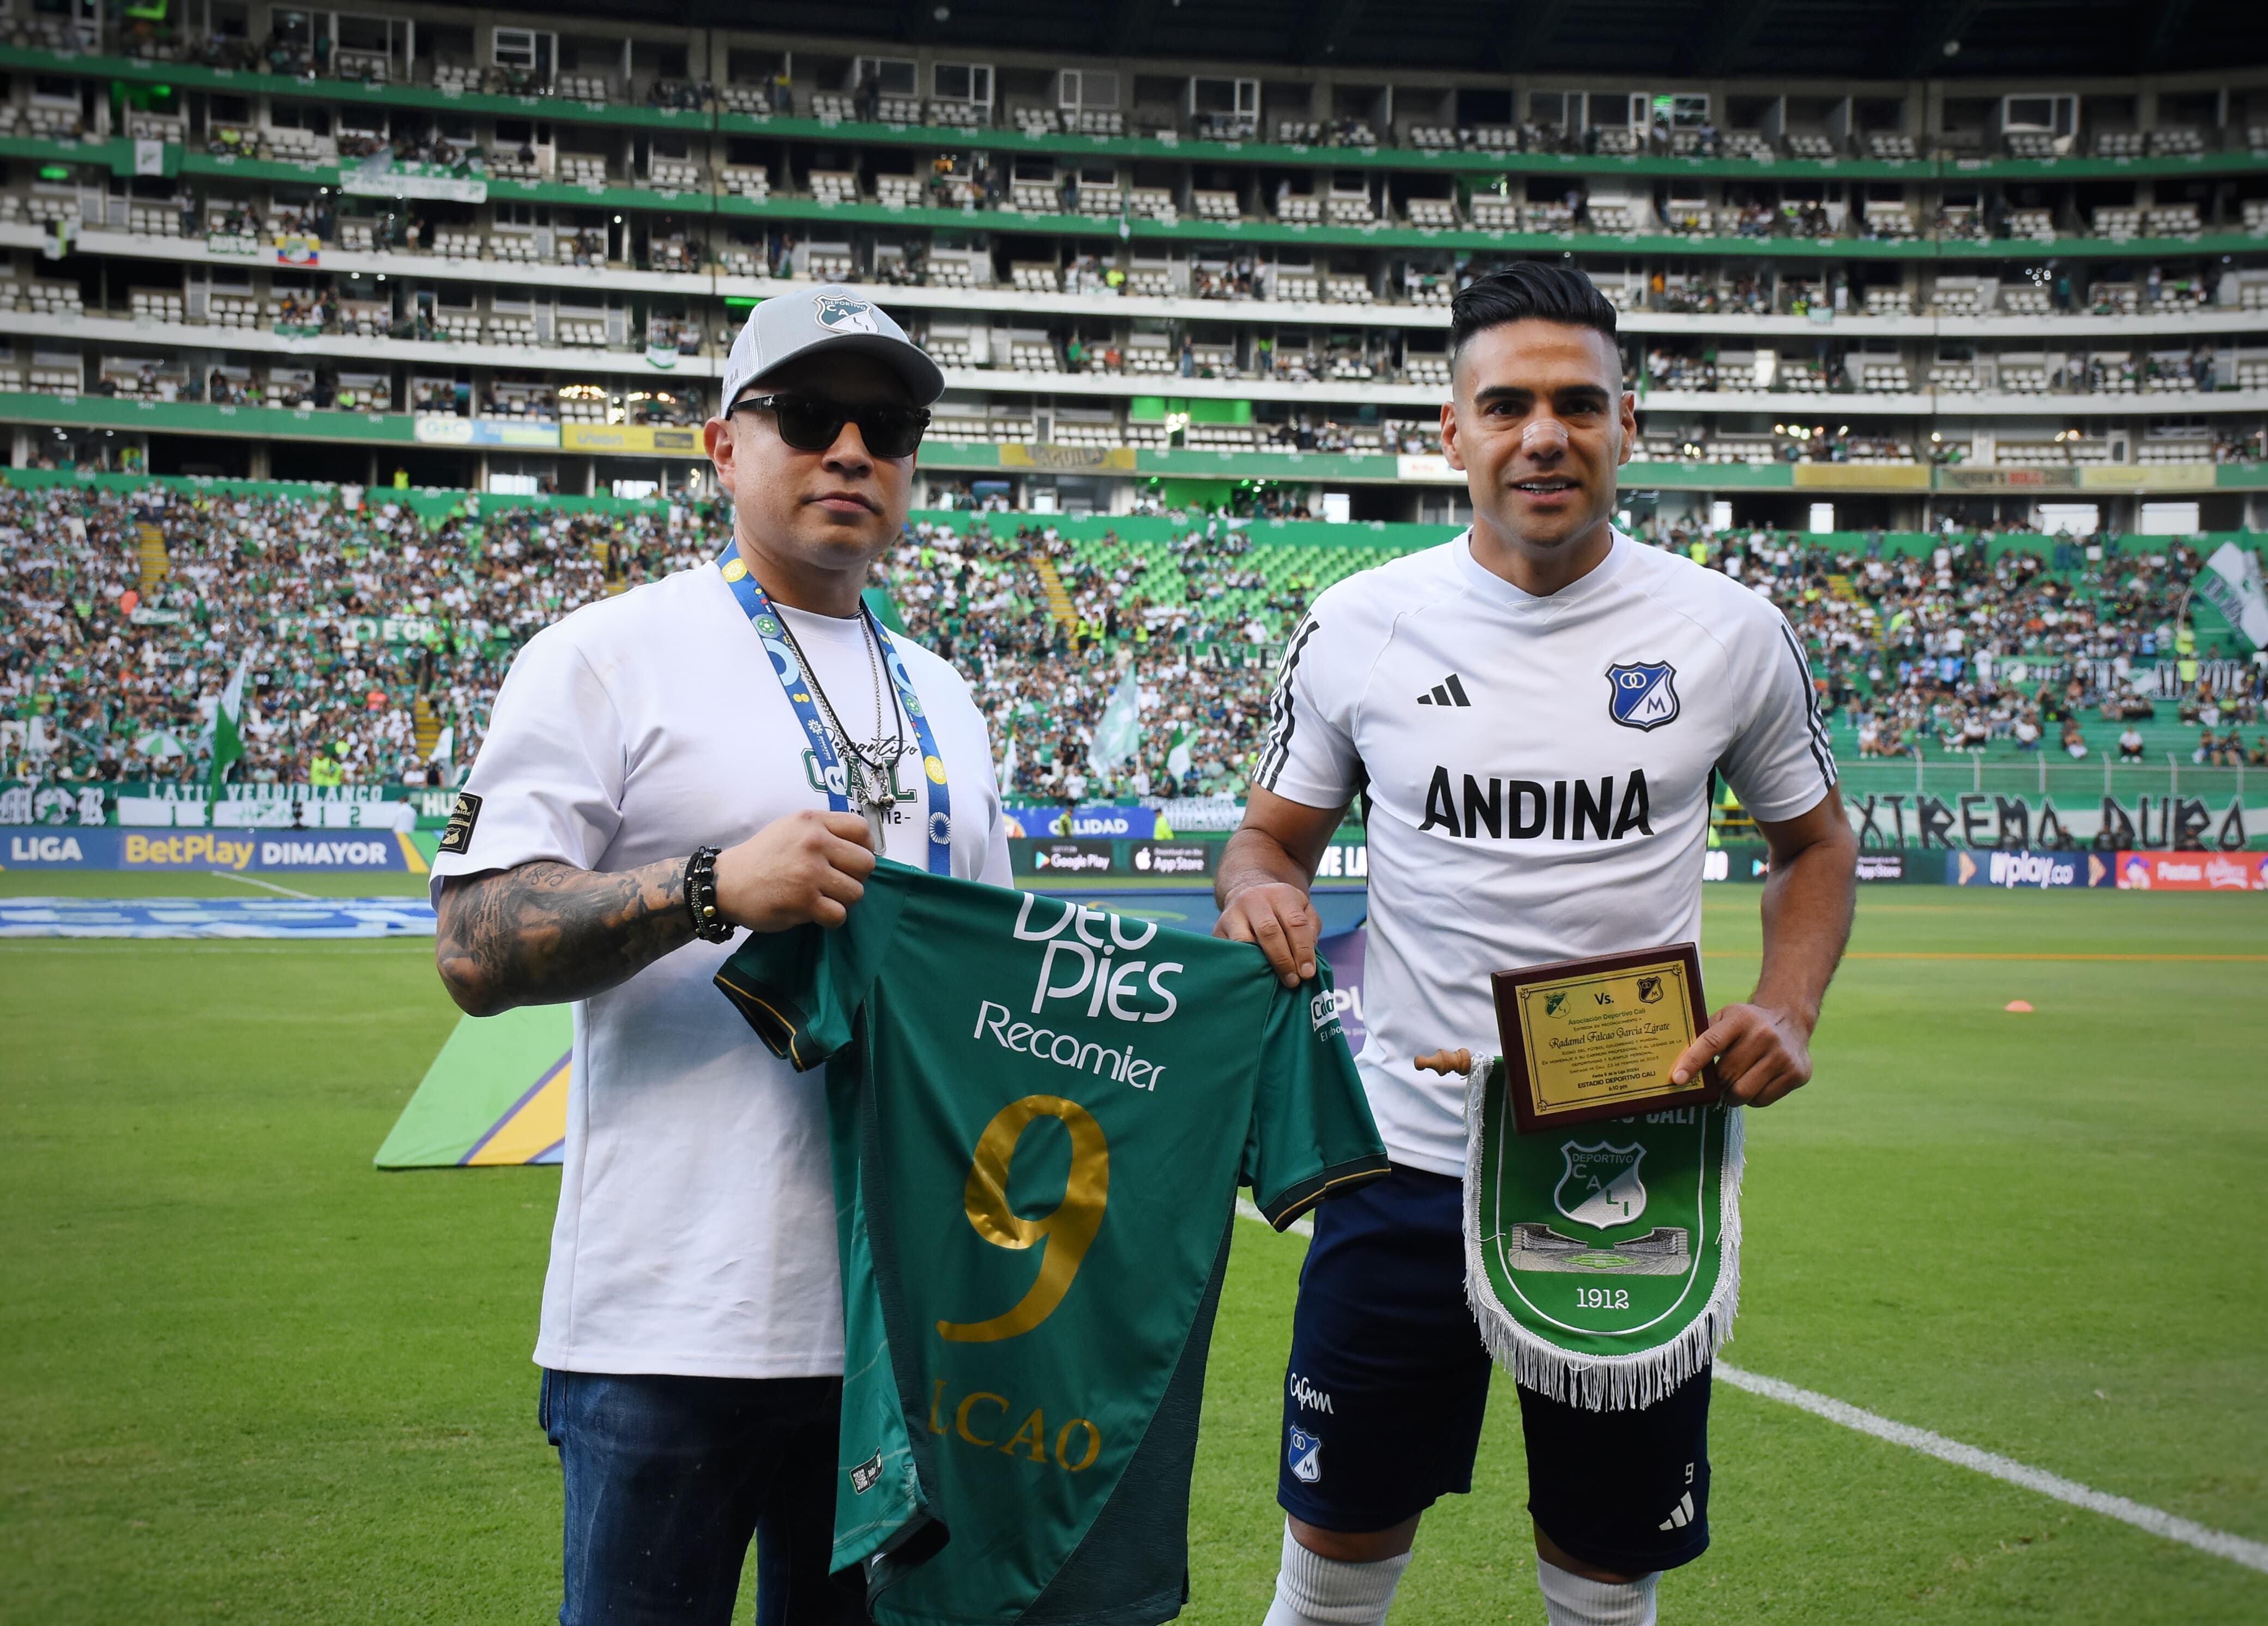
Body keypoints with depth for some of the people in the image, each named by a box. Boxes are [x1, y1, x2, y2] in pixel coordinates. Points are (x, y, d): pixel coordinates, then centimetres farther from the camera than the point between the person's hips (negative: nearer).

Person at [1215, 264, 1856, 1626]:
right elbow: (1275, 835, 10)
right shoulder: (1360, 626, -1)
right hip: (1409, 1154, 0)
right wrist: (1258, 888, -14)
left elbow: (1816, 843, 13)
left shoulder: (1731, 633, 0)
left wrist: (1789, 1008, -5)